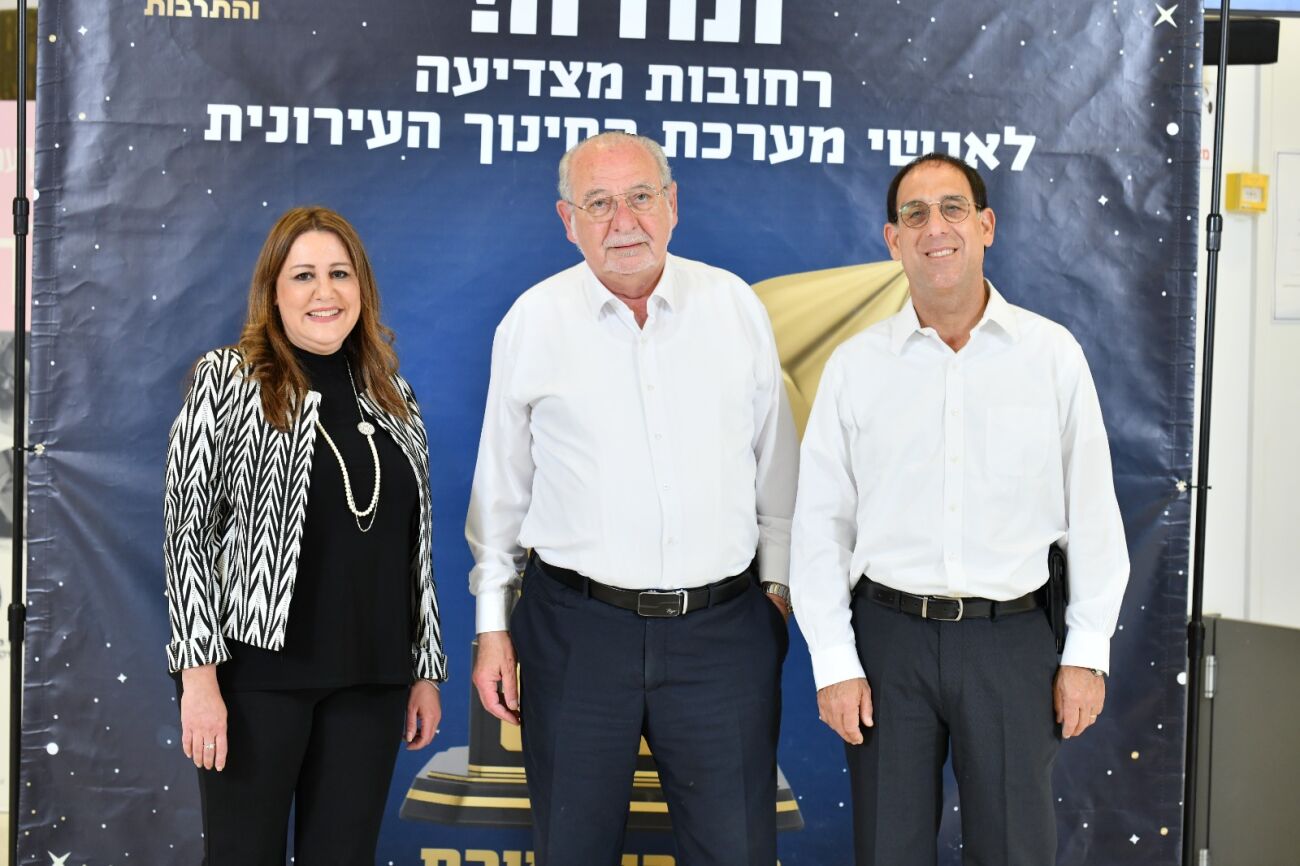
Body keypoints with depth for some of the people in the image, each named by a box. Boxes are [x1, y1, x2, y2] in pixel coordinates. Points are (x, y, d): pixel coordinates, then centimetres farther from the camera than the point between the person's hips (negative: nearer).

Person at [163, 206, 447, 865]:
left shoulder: (392, 395, 11)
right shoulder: (228, 380, -2)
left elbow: (414, 543, 13)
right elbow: (186, 528, -6)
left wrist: (426, 668, 11)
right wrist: (199, 675, -13)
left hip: (371, 680, 4)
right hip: (258, 669, -4)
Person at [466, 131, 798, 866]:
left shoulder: (736, 307, 2)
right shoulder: (533, 322, 0)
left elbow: (777, 466, 9)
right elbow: (501, 487, 6)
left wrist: (779, 583, 9)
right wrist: (493, 625, 6)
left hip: (724, 628, 1)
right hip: (576, 630, 0)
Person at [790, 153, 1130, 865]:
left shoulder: (1053, 354, 1)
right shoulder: (855, 366, 2)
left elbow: (1092, 512, 4)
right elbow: (820, 524, 3)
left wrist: (1088, 652, 1)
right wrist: (833, 663, -2)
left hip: (1011, 639, 0)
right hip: (888, 638, 1)